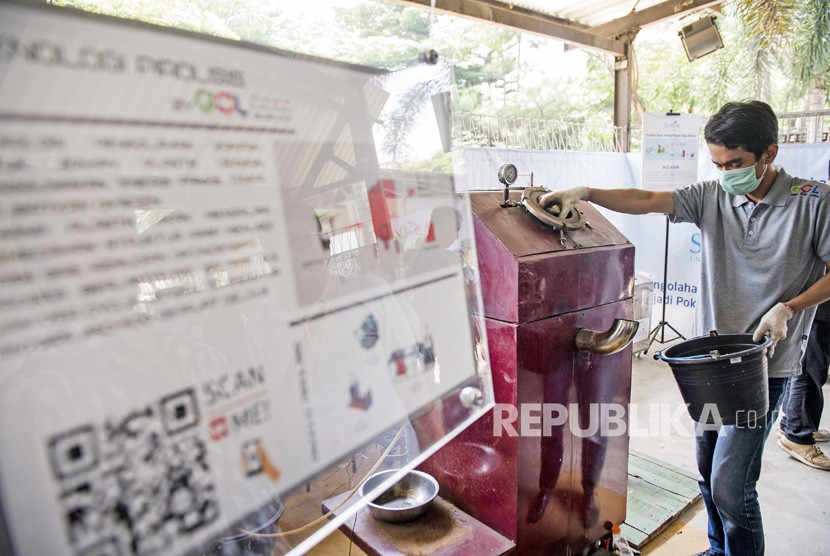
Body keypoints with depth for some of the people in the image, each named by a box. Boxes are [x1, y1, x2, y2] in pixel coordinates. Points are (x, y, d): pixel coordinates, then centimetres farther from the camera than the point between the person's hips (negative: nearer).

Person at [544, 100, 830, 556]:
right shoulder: (712, 196, 2)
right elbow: (647, 201, -8)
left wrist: (787, 308, -15)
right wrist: (585, 192, -20)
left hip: (764, 364, -4)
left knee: (730, 483, -6)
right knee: (707, 468, 17)